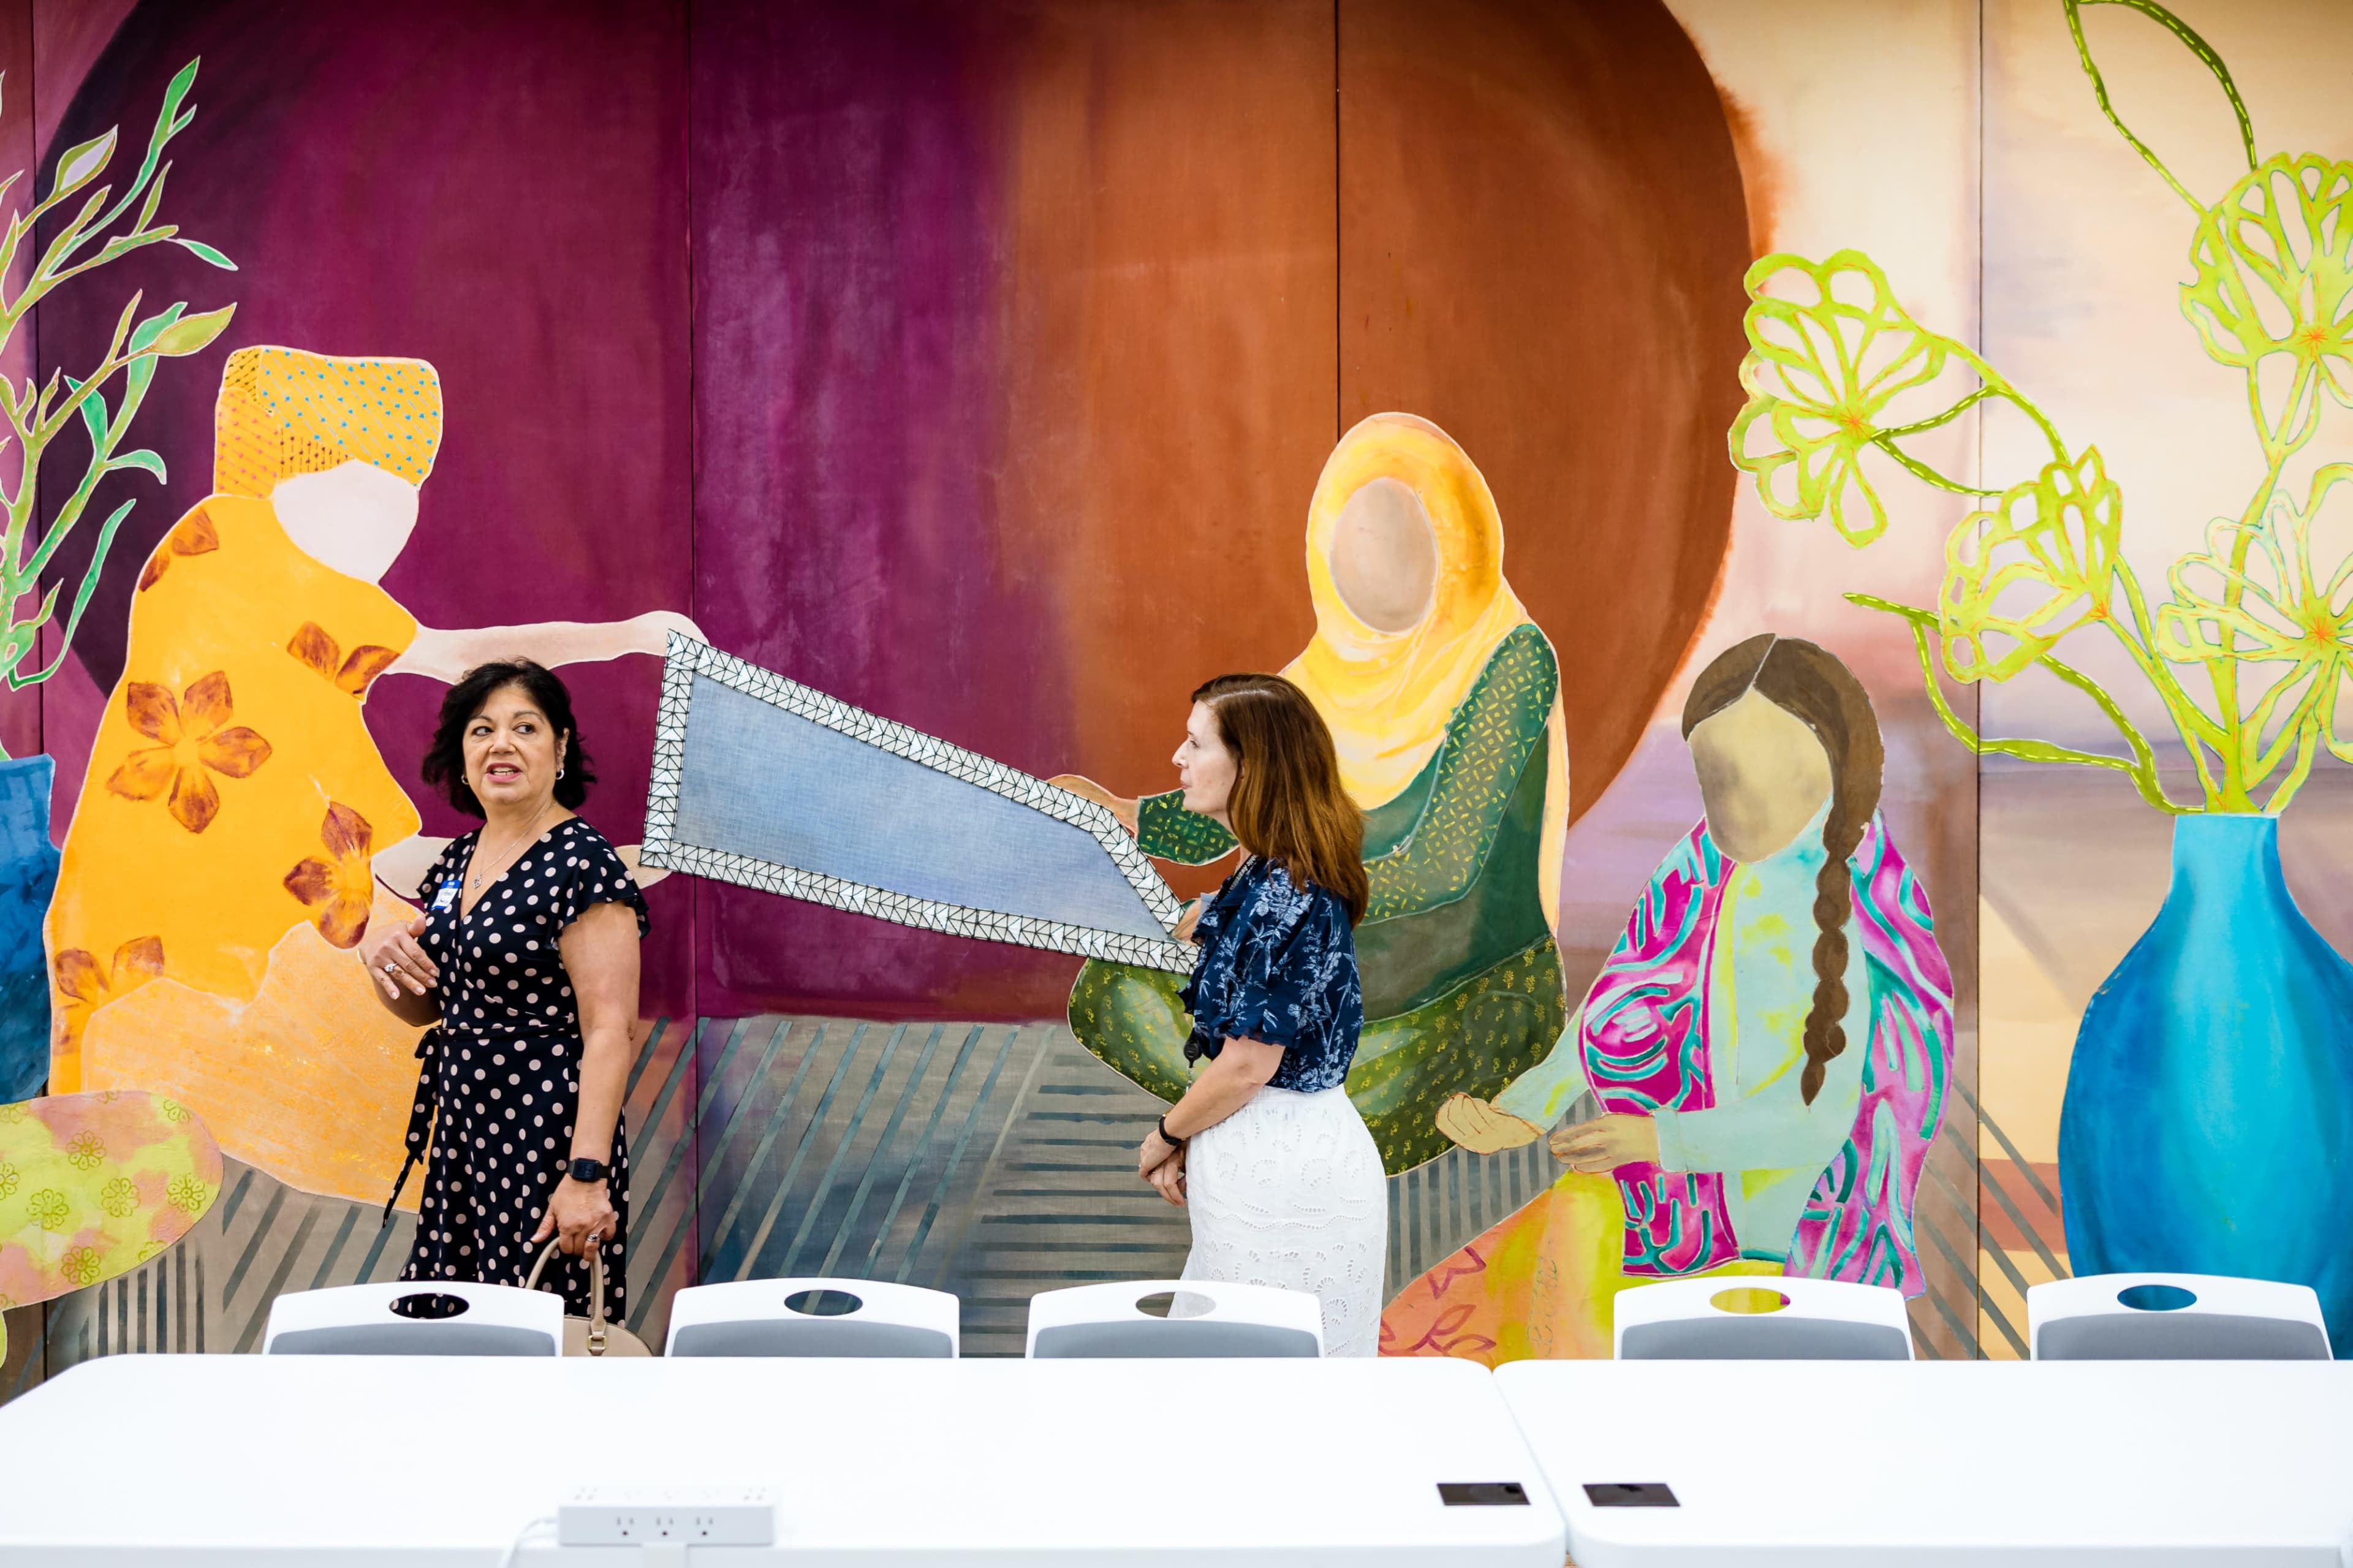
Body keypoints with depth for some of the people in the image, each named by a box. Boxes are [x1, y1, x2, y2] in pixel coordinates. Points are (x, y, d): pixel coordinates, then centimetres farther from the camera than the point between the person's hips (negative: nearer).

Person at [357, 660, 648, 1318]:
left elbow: (608, 1030, -19)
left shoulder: (582, 864, -14)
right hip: (462, 1127, 8)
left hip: (546, 1132, -8)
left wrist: (587, 1175, -25)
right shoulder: (456, 860, 10)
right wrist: (380, 955, -2)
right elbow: (424, 1008, 20)